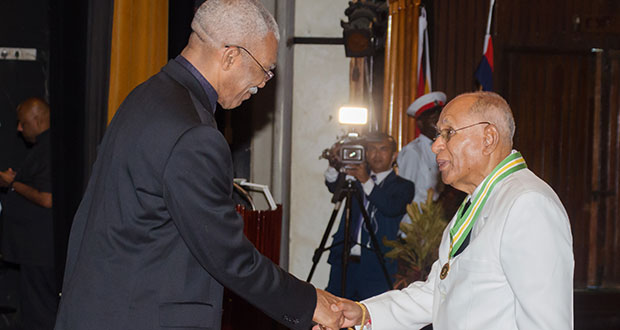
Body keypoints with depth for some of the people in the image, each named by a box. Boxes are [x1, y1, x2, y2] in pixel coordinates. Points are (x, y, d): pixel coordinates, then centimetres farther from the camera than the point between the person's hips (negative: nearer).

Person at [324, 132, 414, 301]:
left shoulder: (403, 186, 5)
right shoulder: (356, 180, 17)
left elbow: (392, 208, -14)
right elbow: (334, 185, 0)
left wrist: (367, 182, -23)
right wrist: (334, 166, -21)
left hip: (376, 267, -3)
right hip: (344, 261, 4)